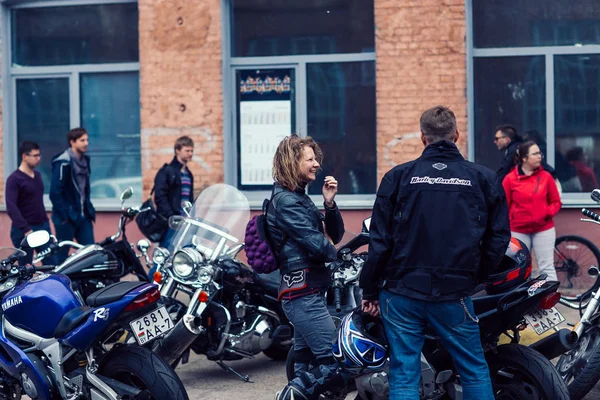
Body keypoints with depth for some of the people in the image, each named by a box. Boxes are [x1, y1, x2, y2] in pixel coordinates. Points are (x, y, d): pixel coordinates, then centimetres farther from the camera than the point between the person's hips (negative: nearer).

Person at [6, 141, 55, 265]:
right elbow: (11, 208, -21)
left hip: (43, 227, 7)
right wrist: (26, 229, -27)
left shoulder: (37, 175, 12)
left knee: (52, 264, 1)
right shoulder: (14, 179, -11)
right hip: (23, 230, -7)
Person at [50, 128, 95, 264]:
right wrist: (63, 216, -17)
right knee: (62, 255, 1)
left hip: (83, 216, 8)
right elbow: (55, 192, -18)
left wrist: (89, 209, 12)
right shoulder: (63, 163, -15)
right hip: (67, 218, -8)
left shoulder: (84, 160, 11)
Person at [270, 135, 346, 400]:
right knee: (337, 365, -15)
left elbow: (335, 235, 15)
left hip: (306, 292, 10)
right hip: (304, 293, -10)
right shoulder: (286, 200, -12)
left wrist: (329, 203, -3)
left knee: (304, 367, 11)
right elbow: (314, 242, -18)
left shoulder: (299, 197, 18)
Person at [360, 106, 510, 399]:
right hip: (454, 297, 0)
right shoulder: (483, 179, -1)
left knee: (404, 375, 6)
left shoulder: (398, 177, -2)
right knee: (475, 372, 13)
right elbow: (498, 238, 2)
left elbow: (380, 241, -2)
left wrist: (370, 290, 7)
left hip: (403, 292, 0)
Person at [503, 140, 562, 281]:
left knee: (547, 268, 0)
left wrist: (548, 213, -12)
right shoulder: (510, 179, -2)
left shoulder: (546, 176, 1)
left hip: (544, 230, 0)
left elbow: (556, 202, 7)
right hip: (518, 231, 0)